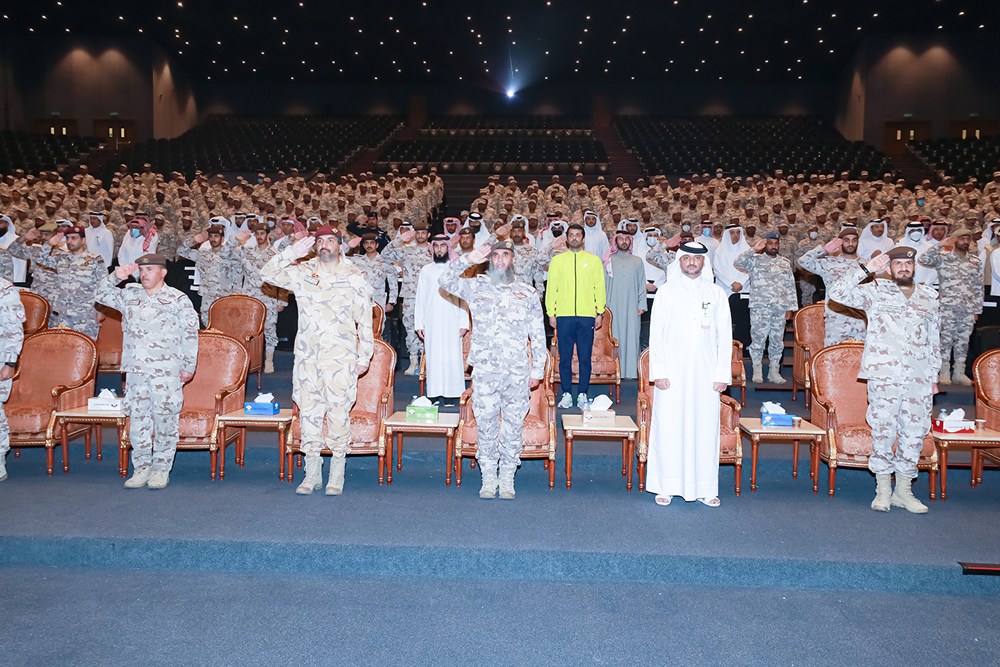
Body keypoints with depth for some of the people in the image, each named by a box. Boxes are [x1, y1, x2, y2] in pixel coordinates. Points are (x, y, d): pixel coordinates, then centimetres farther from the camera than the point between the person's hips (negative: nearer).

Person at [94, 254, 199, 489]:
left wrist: (188, 366, -4)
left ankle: (161, 469, 10)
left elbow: (190, 334, -1)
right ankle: (142, 467, 17)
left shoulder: (178, 299, 0)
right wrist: (115, 276, 3)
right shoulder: (129, 295, 14)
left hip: (166, 371, -4)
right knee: (137, 418, 7)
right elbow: (101, 295, 19)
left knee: (165, 419, -1)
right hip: (136, 370, 4)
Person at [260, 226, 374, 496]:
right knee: (308, 413, 6)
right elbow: (267, 273, 0)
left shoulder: (354, 278, 3)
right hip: (307, 355, 3)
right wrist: (291, 253, -12)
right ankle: (312, 473, 18)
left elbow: (365, 320, 4)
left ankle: (337, 476, 11)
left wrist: (364, 356, 1)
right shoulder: (302, 273, 9)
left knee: (339, 413, -2)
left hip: (341, 357, -2)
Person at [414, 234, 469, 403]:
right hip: (431, 322, 1)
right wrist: (419, 323, 3)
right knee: (433, 356, -1)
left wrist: (464, 322, -4)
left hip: (452, 322, -1)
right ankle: (433, 394, 2)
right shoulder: (426, 271, 10)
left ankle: (451, 393, 1)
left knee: (452, 355, -3)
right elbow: (420, 299, 10)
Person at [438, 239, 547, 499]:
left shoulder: (528, 293, 9)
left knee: (513, 426, 5)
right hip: (484, 371, 0)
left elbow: (538, 336, 9)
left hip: (517, 373, 0)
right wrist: (468, 260, -13)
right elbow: (446, 280, -3)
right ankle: (488, 478, 16)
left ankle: (507, 479, 17)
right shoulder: (477, 287, 9)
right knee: (486, 425, 3)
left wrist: (538, 370, 5)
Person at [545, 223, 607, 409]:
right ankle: (566, 394, 12)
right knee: (565, 357, 2)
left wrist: (600, 312, 2)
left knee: (585, 357, 1)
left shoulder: (594, 261, 9)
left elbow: (599, 288, 9)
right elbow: (551, 288, 9)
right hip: (564, 316, 0)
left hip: (587, 316, 0)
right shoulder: (557, 260, 9)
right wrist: (551, 313, 3)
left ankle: (583, 394, 10)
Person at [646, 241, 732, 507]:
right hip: (672, 372, -1)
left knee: (705, 427, 2)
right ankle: (666, 487, 10)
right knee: (668, 427, -1)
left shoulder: (717, 294, 10)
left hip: (705, 373, 1)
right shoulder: (666, 292, 6)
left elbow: (724, 335, 8)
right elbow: (656, 333, 2)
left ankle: (705, 488, 13)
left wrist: (722, 373, 1)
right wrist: (658, 371, -6)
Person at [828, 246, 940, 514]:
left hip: (918, 379, 3)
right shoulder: (875, 291, 4)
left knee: (915, 432, 4)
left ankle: (903, 490, 17)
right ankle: (883, 489, 12)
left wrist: (934, 377, 15)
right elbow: (837, 292, -11)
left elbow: (934, 340, 19)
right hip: (884, 375, -3)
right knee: (883, 431, -1)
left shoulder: (929, 297, 15)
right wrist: (867, 269, -12)